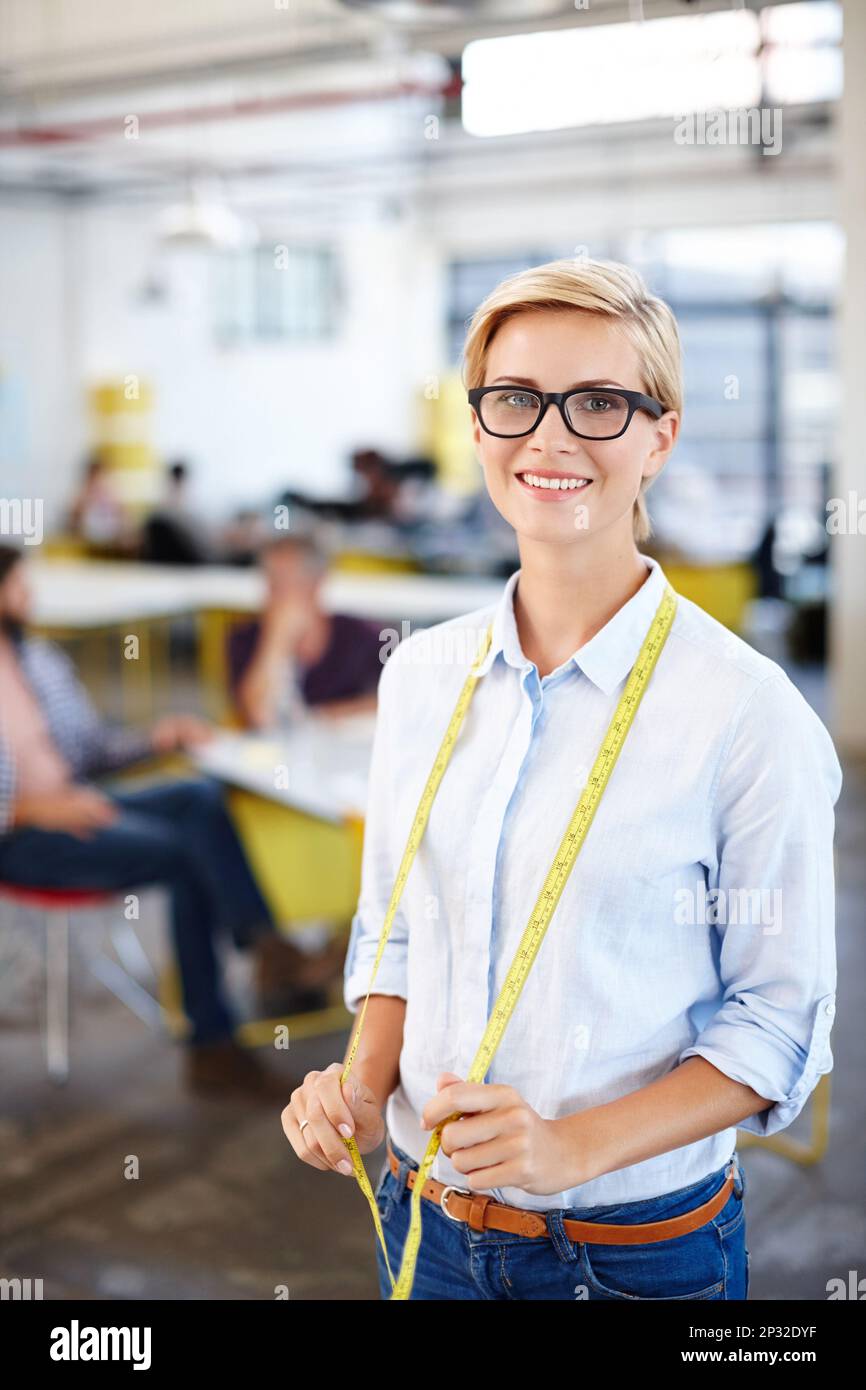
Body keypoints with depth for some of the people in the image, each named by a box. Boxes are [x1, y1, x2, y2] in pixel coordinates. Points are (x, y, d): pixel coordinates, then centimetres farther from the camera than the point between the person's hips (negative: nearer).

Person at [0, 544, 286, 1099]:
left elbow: (91, 745, 23)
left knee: (200, 797, -20)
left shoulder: (44, 659, 17)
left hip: (71, 803, 7)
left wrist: (156, 737, 5)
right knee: (178, 852, -26)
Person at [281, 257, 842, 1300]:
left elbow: (780, 1020, -11)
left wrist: (578, 1145, -21)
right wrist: (362, 1092, -6)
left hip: (638, 1245, -4)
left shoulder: (747, 709, -16)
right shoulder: (420, 676, -1)